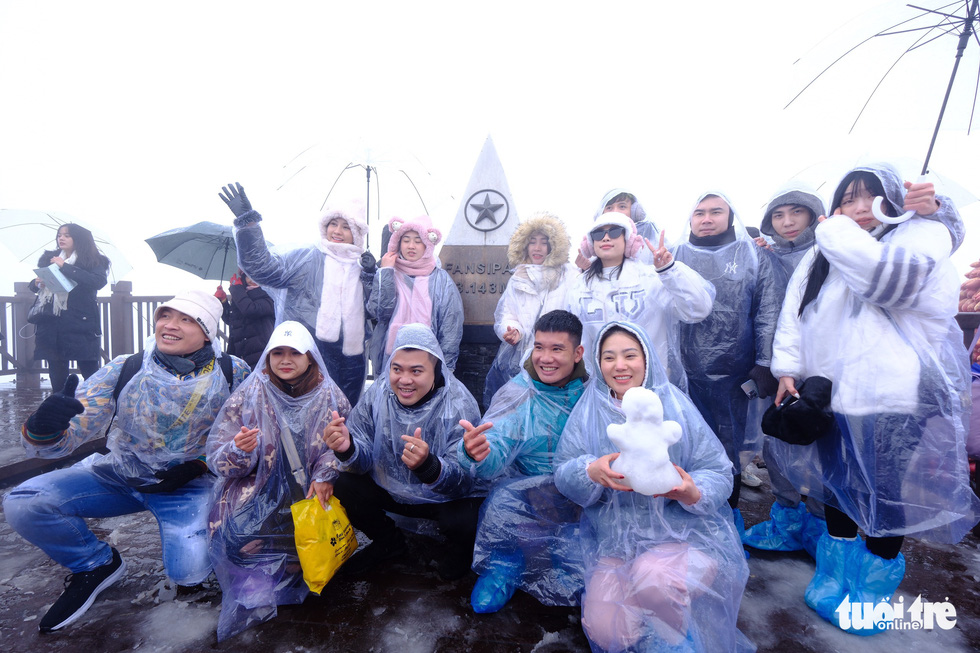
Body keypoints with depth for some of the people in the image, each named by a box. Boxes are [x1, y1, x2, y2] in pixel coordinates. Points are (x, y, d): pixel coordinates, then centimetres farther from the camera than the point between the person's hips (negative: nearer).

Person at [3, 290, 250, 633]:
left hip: (186, 485, -2)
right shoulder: (124, 370, -12)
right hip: (117, 475, 3)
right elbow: (66, 437, -13)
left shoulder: (234, 374, -15)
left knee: (189, 572, -23)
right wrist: (43, 428, -36)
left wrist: (199, 466, -14)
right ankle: (97, 565, 10)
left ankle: (188, 539, 17)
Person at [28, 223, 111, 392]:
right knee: (57, 375, 7)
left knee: (90, 373, -6)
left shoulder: (92, 261, 4)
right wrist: (36, 283, -3)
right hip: (51, 323, 4)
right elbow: (33, 285, 20)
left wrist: (65, 267, -13)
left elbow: (99, 282, -15)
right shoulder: (49, 258, 17)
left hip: (81, 323, -4)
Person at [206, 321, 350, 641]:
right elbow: (217, 460, -5)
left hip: (309, 497, 1)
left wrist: (324, 476, -18)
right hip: (258, 493, 0)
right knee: (239, 535, -27)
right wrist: (240, 450, -27)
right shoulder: (249, 395, -3)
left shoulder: (329, 397, -1)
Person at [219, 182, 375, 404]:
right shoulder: (305, 258, 3)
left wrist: (370, 276, -7)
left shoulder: (364, 266, 12)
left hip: (350, 360, 4)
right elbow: (264, 268, -13)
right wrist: (247, 222, -22)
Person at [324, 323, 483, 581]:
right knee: (343, 489, -14)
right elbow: (364, 460, -10)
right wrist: (347, 448, -35)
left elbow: (464, 478, -30)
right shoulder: (378, 393, -13)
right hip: (391, 488, 4)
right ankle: (389, 541, 17)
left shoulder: (459, 405, -25)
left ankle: (459, 552, 9)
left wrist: (427, 465, -52)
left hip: (450, 496, -4)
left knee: (462, 521, -32)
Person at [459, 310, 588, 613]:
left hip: (583, 497, 2)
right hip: (528, 493, -1)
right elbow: (494, 457, -17)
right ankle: (507, 560, 0)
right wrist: (475, 452, -40)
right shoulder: (517, 395, -5)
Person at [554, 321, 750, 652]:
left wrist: (694, 493, -27)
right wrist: (591, 471, -26)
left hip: (683, 533, -2)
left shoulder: (674, 405, -5)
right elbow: (563, 474, -4)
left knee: (653, 577, -31)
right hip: (615, 541, 2)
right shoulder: (589, 410, 1)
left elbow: (719, 473, -5)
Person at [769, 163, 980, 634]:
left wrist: (835, 231, -15)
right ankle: (835, 572, 37)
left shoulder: (923, 232, -4)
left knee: (888, 498, 9)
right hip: (833, 397, 4)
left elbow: (888, 277, -26)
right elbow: (793, 316, 6)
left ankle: (874, 582, 32)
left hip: (898, 400, -4)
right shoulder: (820, 258, 9)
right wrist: (788, 368, -4)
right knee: (837, 487, 17)